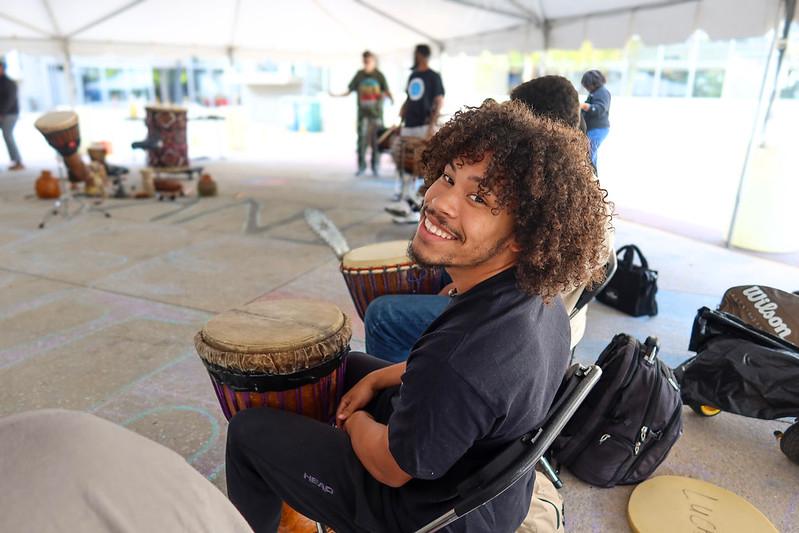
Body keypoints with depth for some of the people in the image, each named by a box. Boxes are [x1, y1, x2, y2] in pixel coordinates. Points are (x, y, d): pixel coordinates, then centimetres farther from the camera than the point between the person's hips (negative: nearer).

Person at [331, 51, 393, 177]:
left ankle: (375, 167, 13)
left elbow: (386, 91, -3)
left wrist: (391, 98, -24)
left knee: (376, 141, 2)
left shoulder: (379, 75, 2)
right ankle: (361, 166, 6)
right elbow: (350, 90, 8)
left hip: (376, 113, -1)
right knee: (362, 139, -3)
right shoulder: (359, 74, 6)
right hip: (363, 113, 1)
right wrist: (337, 95, -5)